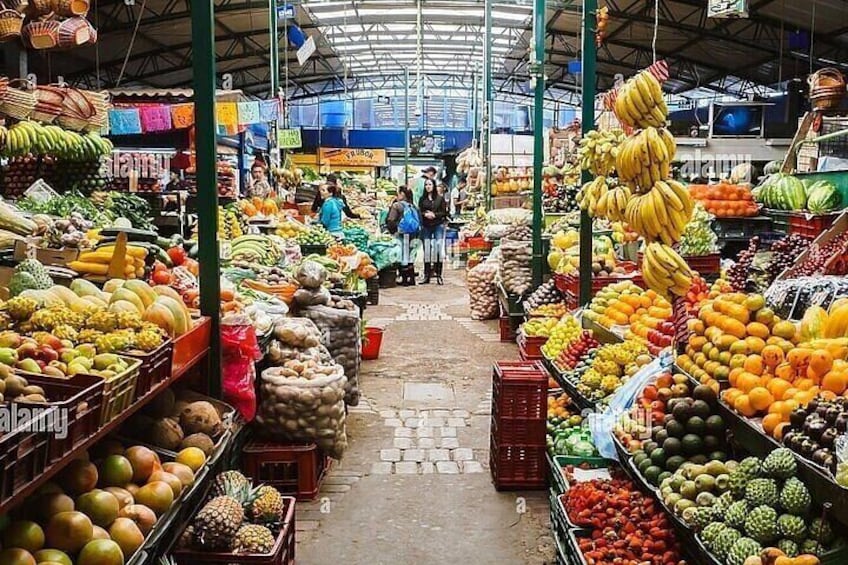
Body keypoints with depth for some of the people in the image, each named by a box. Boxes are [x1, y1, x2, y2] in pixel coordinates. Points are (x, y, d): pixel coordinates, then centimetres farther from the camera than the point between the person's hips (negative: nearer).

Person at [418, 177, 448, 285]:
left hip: (438, 226, -2)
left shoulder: (440, 198, 4)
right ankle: (426, 275, 10)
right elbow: (419, 212, 7)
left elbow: (444, 212, 1)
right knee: (426, 250, 4)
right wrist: (425, 214, -13)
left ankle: (439, 275, -1)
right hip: (426, 227, 2)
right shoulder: (422, 199, 9)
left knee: (438, 250, -6)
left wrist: (434, 215, -13)